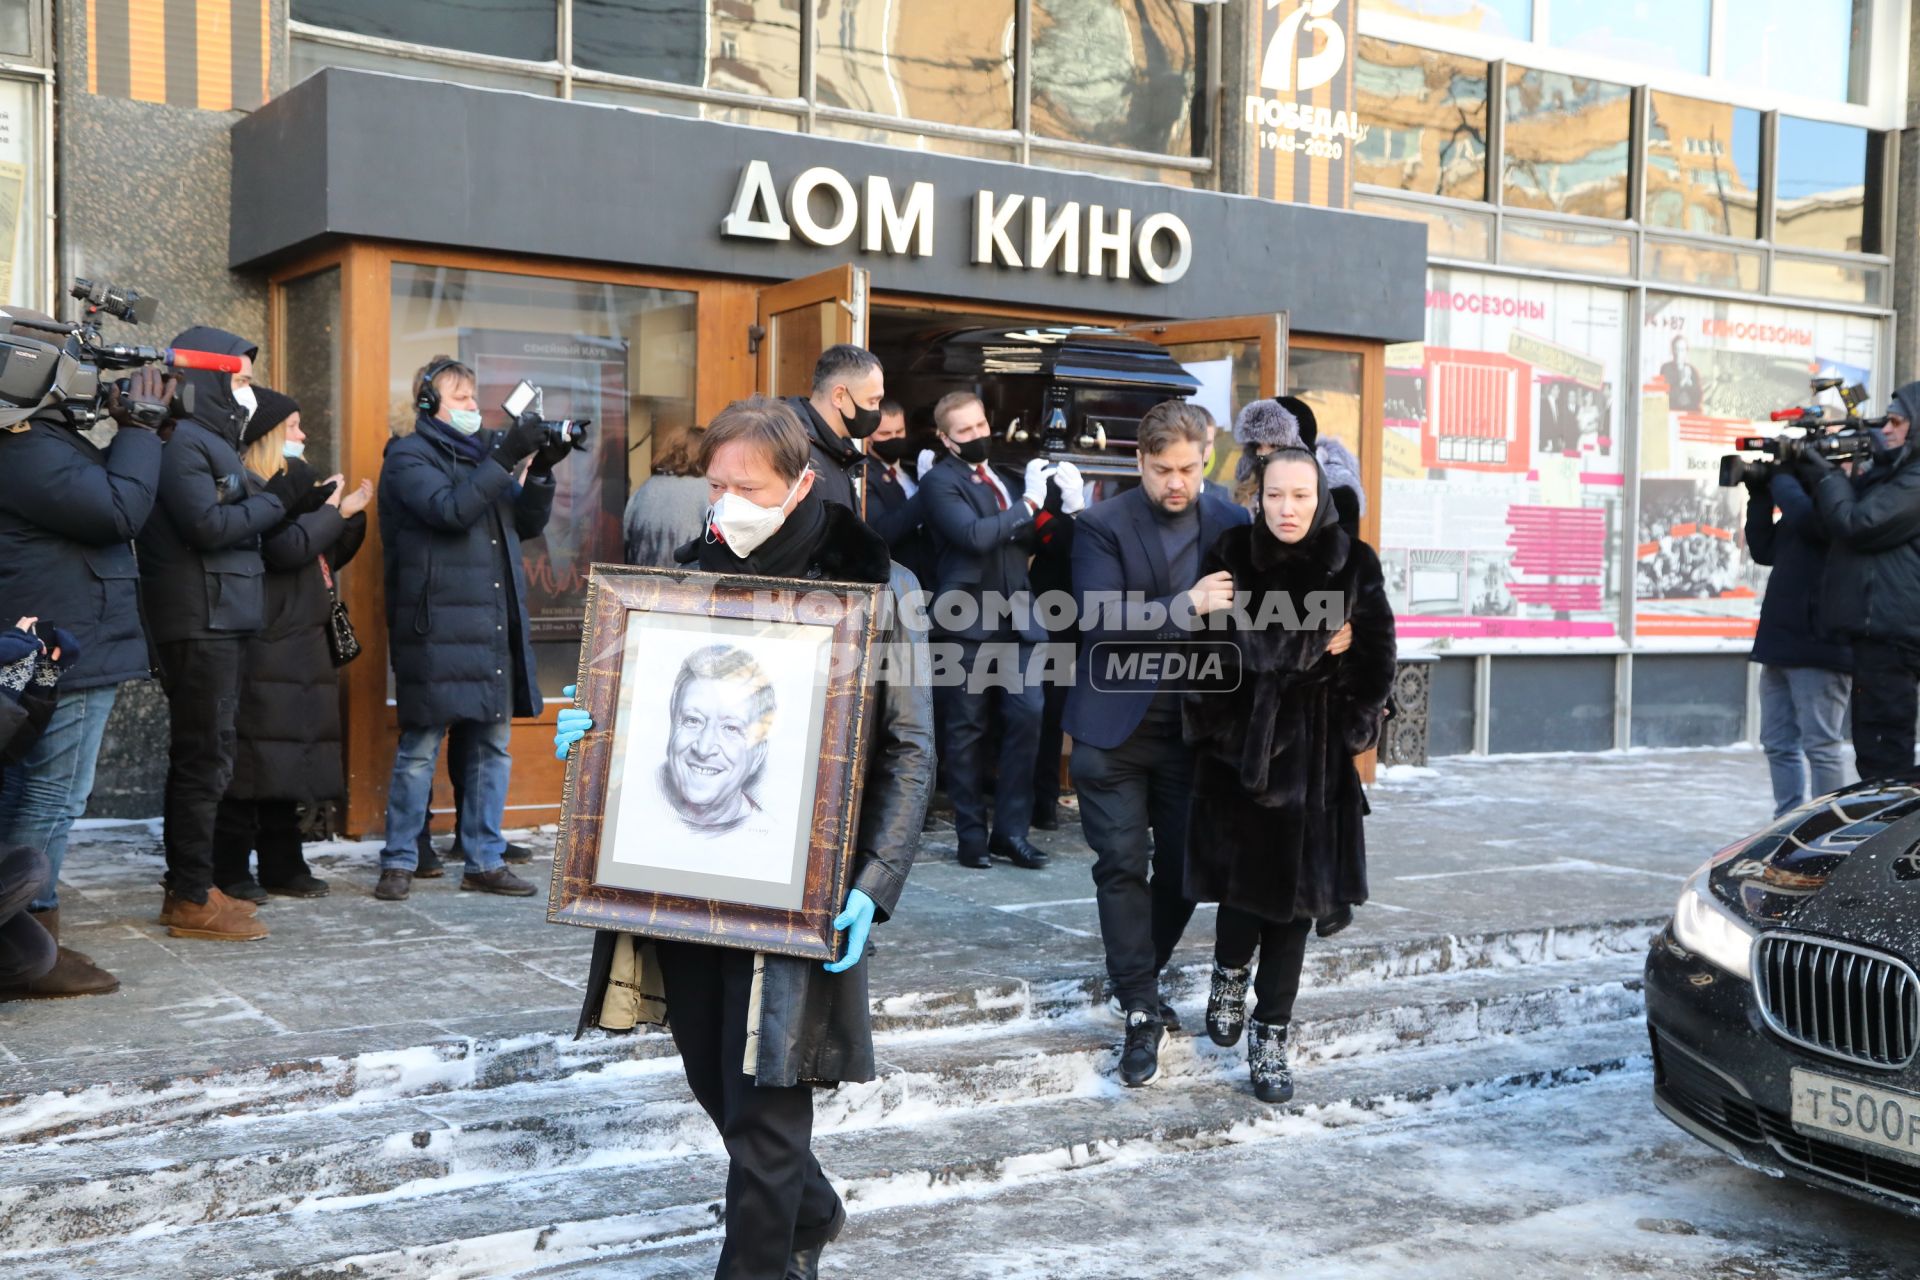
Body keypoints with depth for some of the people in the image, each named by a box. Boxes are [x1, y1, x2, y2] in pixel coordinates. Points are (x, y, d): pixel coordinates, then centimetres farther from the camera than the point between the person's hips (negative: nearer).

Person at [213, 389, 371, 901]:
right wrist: (330, 510, -7)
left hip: (300, 645, 9)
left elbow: (329, 558, 21)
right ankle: (230, 872, -1)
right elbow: (287, 548, -22)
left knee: (289, 759, 12)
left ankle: (283, 865, 19)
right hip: (262, 647, -9)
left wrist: (351, 514, 6)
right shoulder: (247, 488, -10)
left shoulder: (294, 482, 18)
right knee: (253, 760, -7)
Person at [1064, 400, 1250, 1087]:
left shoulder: (1232, 522, 2)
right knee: (1123, 865, -3)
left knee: (1183, 867, 9)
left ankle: (1136, 976, 31)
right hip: (1115, 726, -3)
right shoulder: (1103, 525, -6)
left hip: (1193, 726, 3)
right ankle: (1142, 1011, 6)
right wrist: (1186, 607, -22)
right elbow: (1098, 620, -17)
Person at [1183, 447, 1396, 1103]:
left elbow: (1375, 661, -2)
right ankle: (1230, 972, 31)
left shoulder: (1354, 564, -3)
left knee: (1293, 888, 4)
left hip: (1314, 754, 1)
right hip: (1240, 745, -1)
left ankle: (1270, 1034, 17)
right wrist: (1315, 643, -8)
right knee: (1243, 876, -2)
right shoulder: (1231, 557, -3)